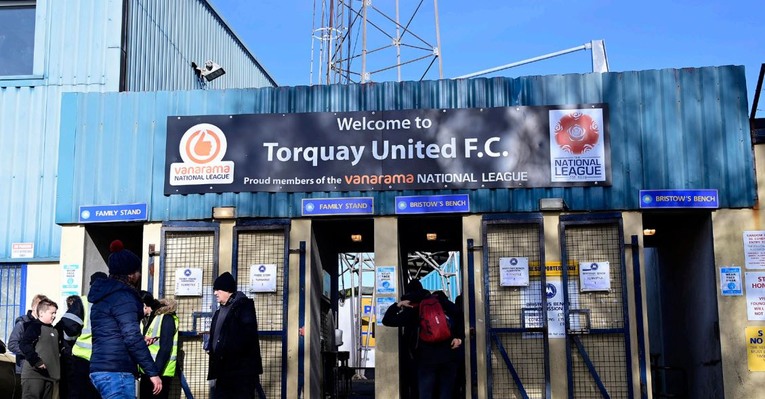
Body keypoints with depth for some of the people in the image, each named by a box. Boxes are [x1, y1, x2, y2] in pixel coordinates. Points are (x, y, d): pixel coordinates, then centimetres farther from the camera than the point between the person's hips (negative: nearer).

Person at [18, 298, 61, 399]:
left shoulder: (54, 330, 19)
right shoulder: (35, 326, -7)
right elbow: (24, 344, -19)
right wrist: (36, 361, -23)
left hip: (50, 374, 8)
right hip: (34, 373, -8)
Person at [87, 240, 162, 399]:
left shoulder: (104, 296, 19)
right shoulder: (123, 296, -10)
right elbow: (132, 337, -18)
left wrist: (141, 341, 32)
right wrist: (153, 372, -16)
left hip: (101, 369, 10)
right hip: (116, 372, -10)